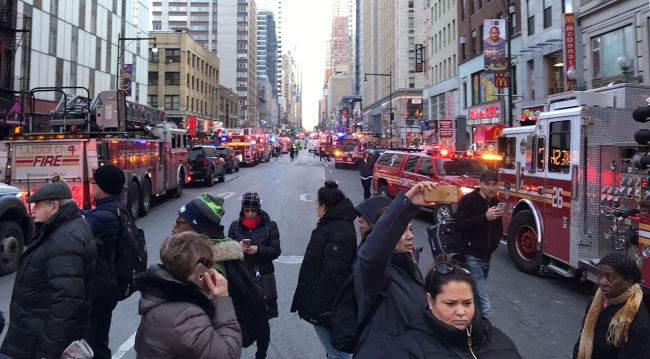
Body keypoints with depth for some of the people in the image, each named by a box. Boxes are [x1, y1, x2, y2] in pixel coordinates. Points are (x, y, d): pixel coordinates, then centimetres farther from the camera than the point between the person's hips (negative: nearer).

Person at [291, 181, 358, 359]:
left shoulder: (339, 232, -24)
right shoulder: (332, 224, 9)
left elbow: (332, 275, -28)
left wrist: (317, 308, -22)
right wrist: (314, 304, 19)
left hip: (327, 306, -10)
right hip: (322, 302, 10)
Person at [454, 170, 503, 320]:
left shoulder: (496, 203, 10)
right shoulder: (468, 200, -10)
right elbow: (459, 225, -21)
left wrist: (496, 240, 5)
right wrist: (485, 217, -25)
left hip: (487, 257, 7)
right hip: (472, 257, -7)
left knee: (477, 296, 17)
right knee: (484, 302, -12)